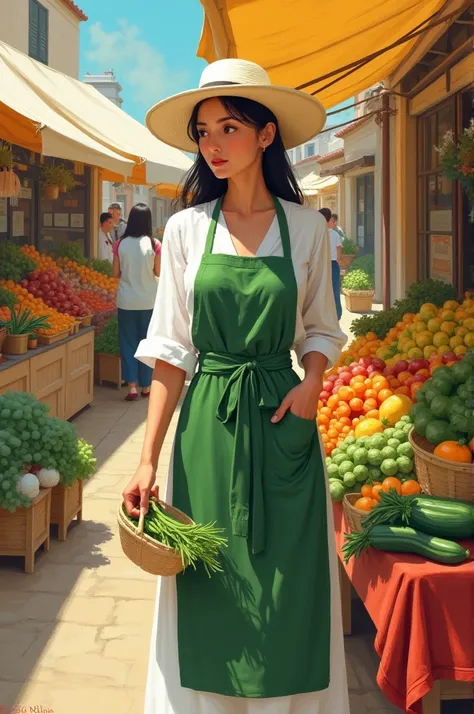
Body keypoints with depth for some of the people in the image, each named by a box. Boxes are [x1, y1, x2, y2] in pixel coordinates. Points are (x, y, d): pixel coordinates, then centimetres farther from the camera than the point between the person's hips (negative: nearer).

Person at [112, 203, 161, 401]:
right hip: (148, 301, 0)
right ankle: (145, 386, 17)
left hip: (126, 301, 0)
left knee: (128, 342, 8)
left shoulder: (120, 244, -6)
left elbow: (115, 273, 0)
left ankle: (132, 385, 0)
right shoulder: (154, 244, -9)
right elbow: (159, 273, -2)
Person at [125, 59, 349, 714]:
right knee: (210, 592, 7)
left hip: (282, 422, 0)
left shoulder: (306, 227, 1)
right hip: (207, 421, 0)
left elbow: (320, 328, 12)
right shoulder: (187, 228, 1)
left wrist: (312, 383, -10)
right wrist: (148, 459, -5)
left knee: (288, 595, 5)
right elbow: (171, 350, 0)